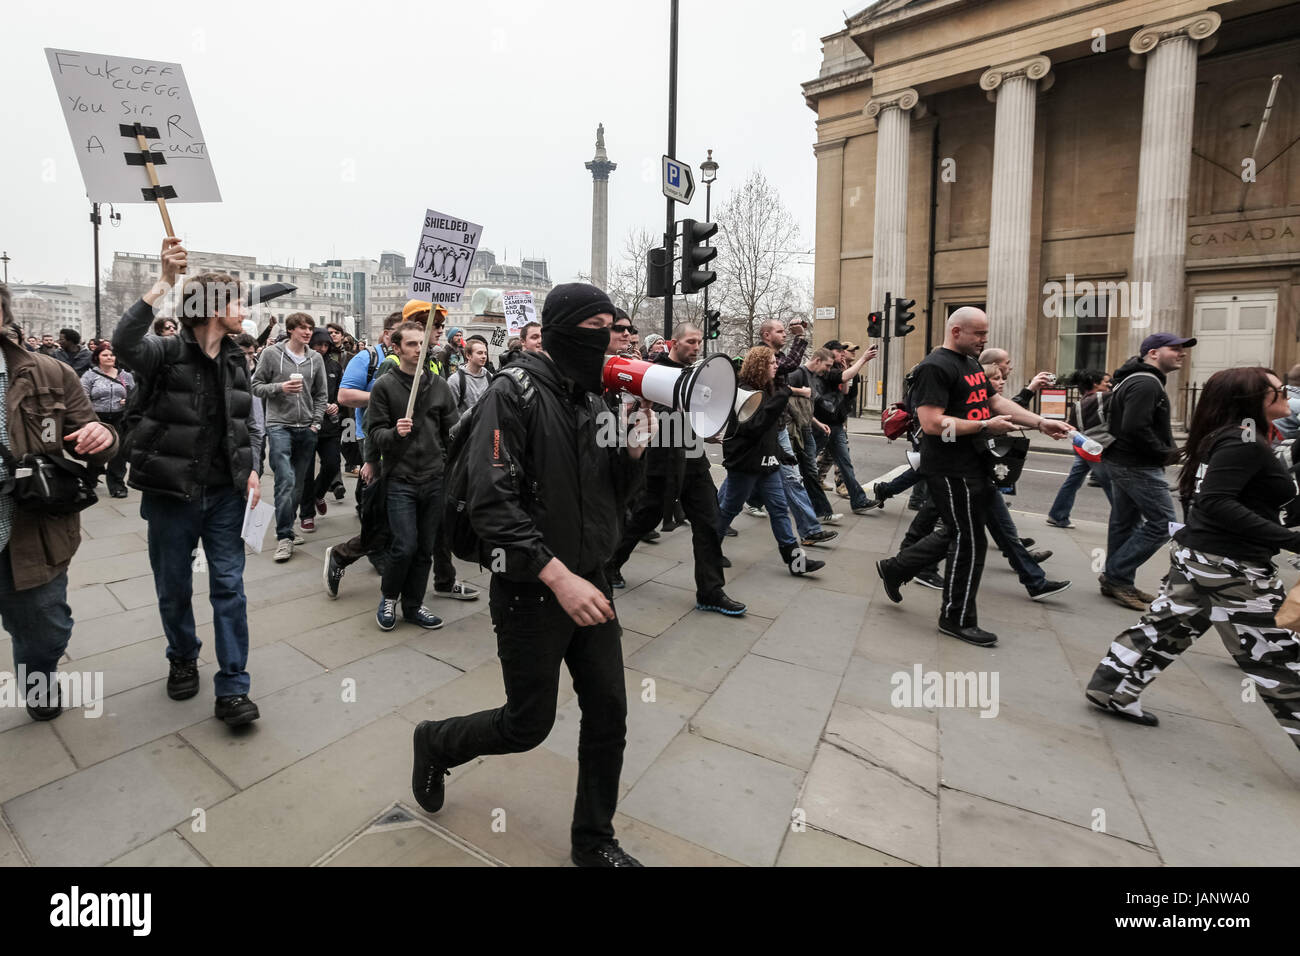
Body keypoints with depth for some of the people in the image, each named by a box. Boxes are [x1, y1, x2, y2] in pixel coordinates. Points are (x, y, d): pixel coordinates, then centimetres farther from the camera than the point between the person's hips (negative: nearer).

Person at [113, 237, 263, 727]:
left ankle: (232, 689, 8)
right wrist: (163, 283, -34)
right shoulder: (167, 352, -9)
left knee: (229, 587, 2)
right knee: (173, 588, 12)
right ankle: (183, 659, 39)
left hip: (225, 493, 3)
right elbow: (124, 343, -33)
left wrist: (252, 470, 1)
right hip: (171, 494, -3)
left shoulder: (235, 359, 6)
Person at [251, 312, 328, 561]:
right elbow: (256, 386, 1)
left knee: (299, 482, 10)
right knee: (286, 481, -14)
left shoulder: (315, 359, 8)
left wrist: (316, 423, 3)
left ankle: (287, 528, 25)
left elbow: (321, 395, 12)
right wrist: (280, 387, -16)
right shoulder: (271, 353, -1)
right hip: (279, 426, -4)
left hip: (307, 429, 4)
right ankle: (284, 536, -6)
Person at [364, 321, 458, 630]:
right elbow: (374, 431, -3)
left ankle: (413, 605, 25)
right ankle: (388, 597, 20)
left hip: (434, 478, 3)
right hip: (400, 479, -3)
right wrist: (394, 433, -23)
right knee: (404, 546, -8)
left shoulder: (439, 384, 8)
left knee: (425, 548, 9)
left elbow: (453, 431, 11)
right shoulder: (385, 385, -1)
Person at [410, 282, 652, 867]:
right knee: (528, 725, 9)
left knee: (608, 714, 10)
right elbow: (491, 505, -23)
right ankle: (435, 744, 40)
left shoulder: (591, 397, 8)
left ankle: (594, 841, 33)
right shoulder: (514, 393, -15)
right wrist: (559, 578, -28)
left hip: (589, 585, 7)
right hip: (531, 593, -6)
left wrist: (633, 449, -7)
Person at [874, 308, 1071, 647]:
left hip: (973, 466, 10)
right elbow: (932, 423, -24)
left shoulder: (972, 364, 16)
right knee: (969, 542, 0)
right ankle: (957, 619, 17)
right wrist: (985, 426, -18)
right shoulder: (936, 367, -16)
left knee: (957, 533, 19)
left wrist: (1041, 423, 7)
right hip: (950, 470, -10)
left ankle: (895, 568, 31)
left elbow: (996, 401, 18)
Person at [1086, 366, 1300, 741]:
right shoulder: (1244, 440, -16)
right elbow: (1216, 502, -26)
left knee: (1164, 627, 17)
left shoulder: (1231, 437, 13)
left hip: (1194, 553, 9)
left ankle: (1112, 691, 26)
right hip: (1232, 567, -9)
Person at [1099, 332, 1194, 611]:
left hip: (1121, 461, 11)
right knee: (1163, 522, -7)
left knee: (1124, 522, 13)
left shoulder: (1134, 380, 17)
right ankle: (1117, 575, -3)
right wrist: (1166, 453, -15)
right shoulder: (1146, 383, -16)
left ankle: (1117, 582, 20)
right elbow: (1135, 428, -27)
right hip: (1137, 466, -11)